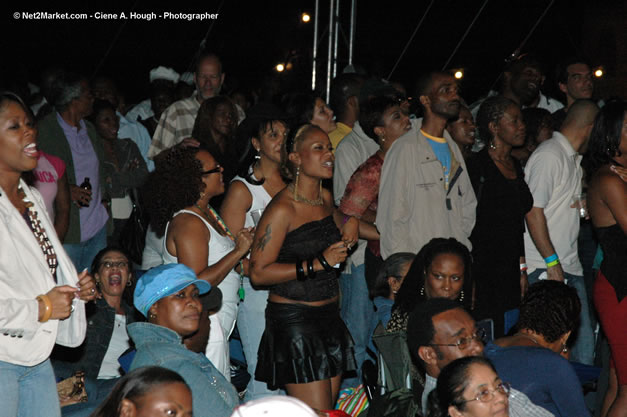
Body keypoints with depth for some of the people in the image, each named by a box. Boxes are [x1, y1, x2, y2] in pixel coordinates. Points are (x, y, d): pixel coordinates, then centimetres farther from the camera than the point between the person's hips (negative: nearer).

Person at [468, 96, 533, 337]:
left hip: (510, 271, 7)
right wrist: (468, 279, -15)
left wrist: (522, 270, 17)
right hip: (483, 270, -7)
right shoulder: (476, 167, -10)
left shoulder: (516, 166, 15)